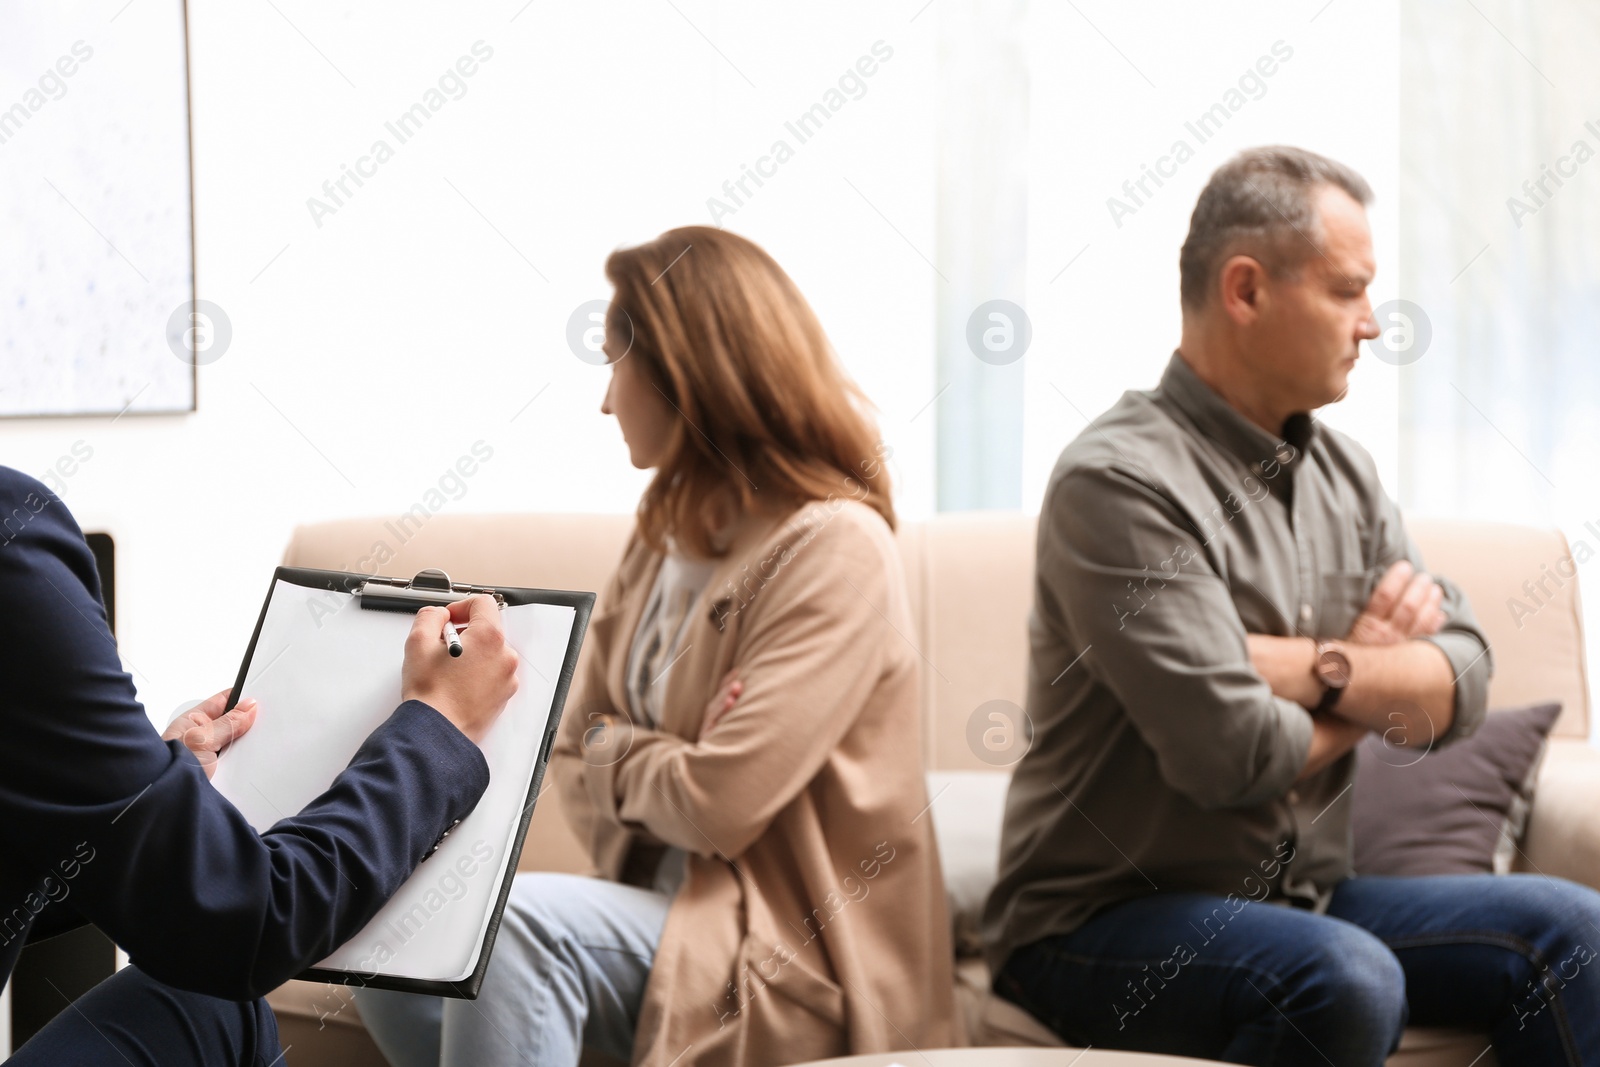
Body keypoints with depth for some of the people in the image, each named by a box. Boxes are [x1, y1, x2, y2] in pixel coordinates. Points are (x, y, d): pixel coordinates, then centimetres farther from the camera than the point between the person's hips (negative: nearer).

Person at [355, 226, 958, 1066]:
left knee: (516, 925, -30)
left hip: (793, 957, -8)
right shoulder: (666, 538, 14)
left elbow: (721, 803, -20)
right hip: (668, 903, 8)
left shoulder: (833, 548, -14)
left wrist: (615, 753, 0)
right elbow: (576, 755, 13)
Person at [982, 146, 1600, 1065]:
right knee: (1348, 982, -33)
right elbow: (1232, 753, -24)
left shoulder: (1345, 472, 10)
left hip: (1304, 899, 8)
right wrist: (1375, 685, -3)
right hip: (1105, 920, -7)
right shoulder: (1117, 481, -17)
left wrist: (1318, 668, -18)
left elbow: (1462, 684, 1)